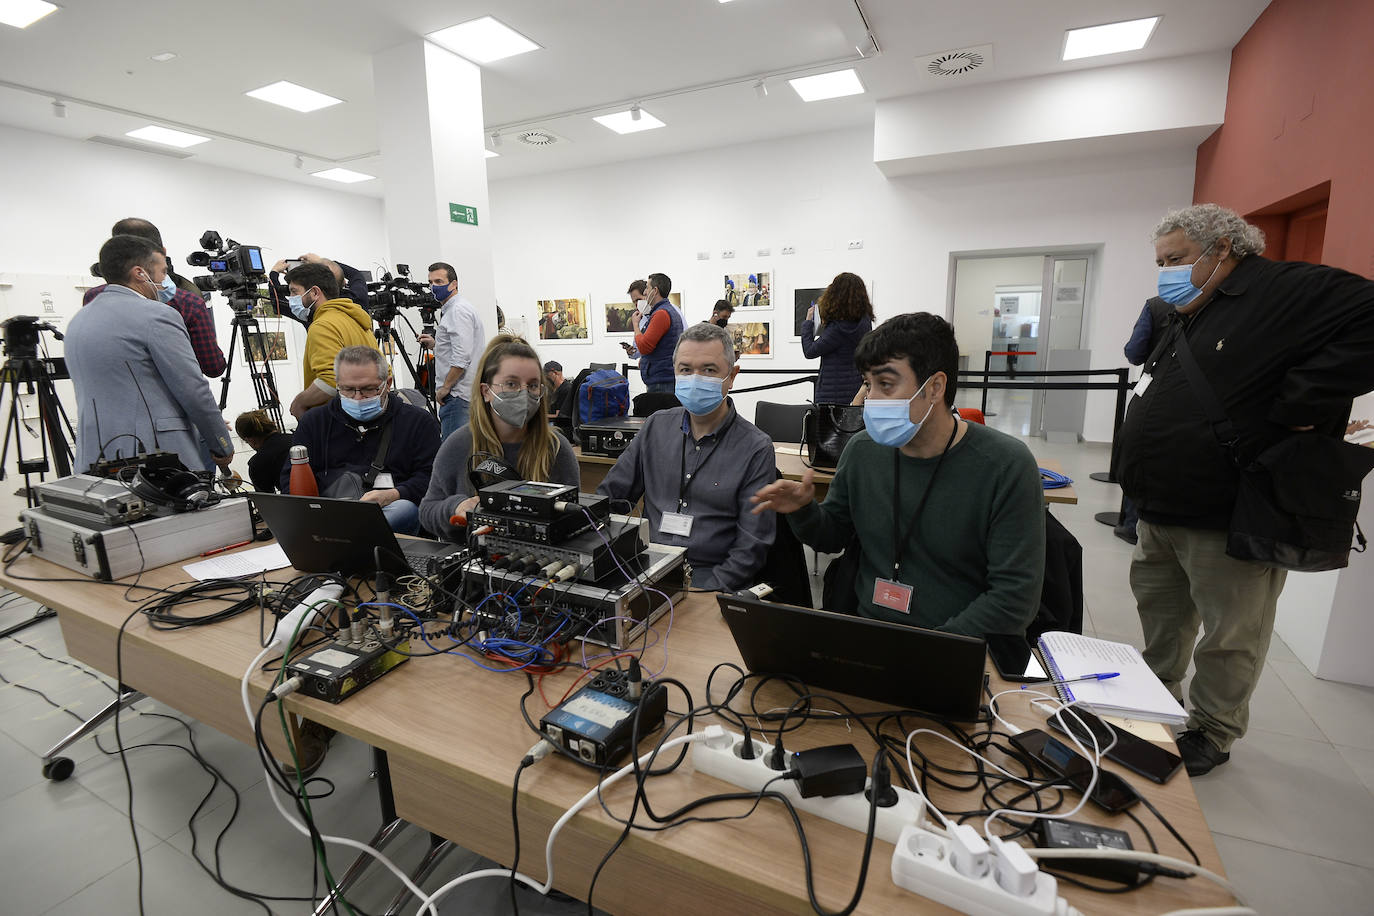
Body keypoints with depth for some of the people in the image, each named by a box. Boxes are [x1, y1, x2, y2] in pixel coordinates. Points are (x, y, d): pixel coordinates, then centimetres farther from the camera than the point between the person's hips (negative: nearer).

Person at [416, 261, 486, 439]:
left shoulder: (458, 310, -12)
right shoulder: (450, 310, 21)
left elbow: (462, 358, -22)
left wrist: (445, 387, -15)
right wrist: (436, 344, 19)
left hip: (458, 395, -11)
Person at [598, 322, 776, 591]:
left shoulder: (756, 448, -5)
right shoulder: (656, 426, 9)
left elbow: (751, 547, -8)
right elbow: (609, 495, 13)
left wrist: (708, 592, -19)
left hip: (712, 577, -3)